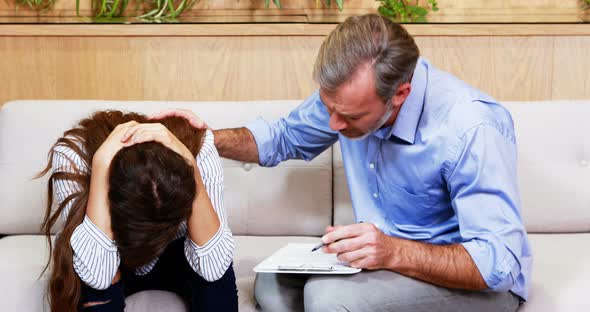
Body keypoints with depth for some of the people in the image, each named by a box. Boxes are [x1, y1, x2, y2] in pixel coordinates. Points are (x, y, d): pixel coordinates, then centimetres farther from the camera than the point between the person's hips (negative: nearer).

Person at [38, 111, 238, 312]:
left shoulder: (199, 149, -32)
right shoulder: (71, 156, -33)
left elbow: (213, 266, -36)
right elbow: (96, 274, -42)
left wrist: (190, 167, -44)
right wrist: (101, 164, -46)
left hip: (175, 259, 1)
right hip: (107, 266, -1)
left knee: (217, 269, -30)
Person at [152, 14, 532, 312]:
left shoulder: (472, 128, -30)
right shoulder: (350, 94, -9)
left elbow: (500, 263, -30)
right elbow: (285, 138, 10)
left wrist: (395, 252, -42)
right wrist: (210, 138, -7)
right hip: (393, 253, 7)